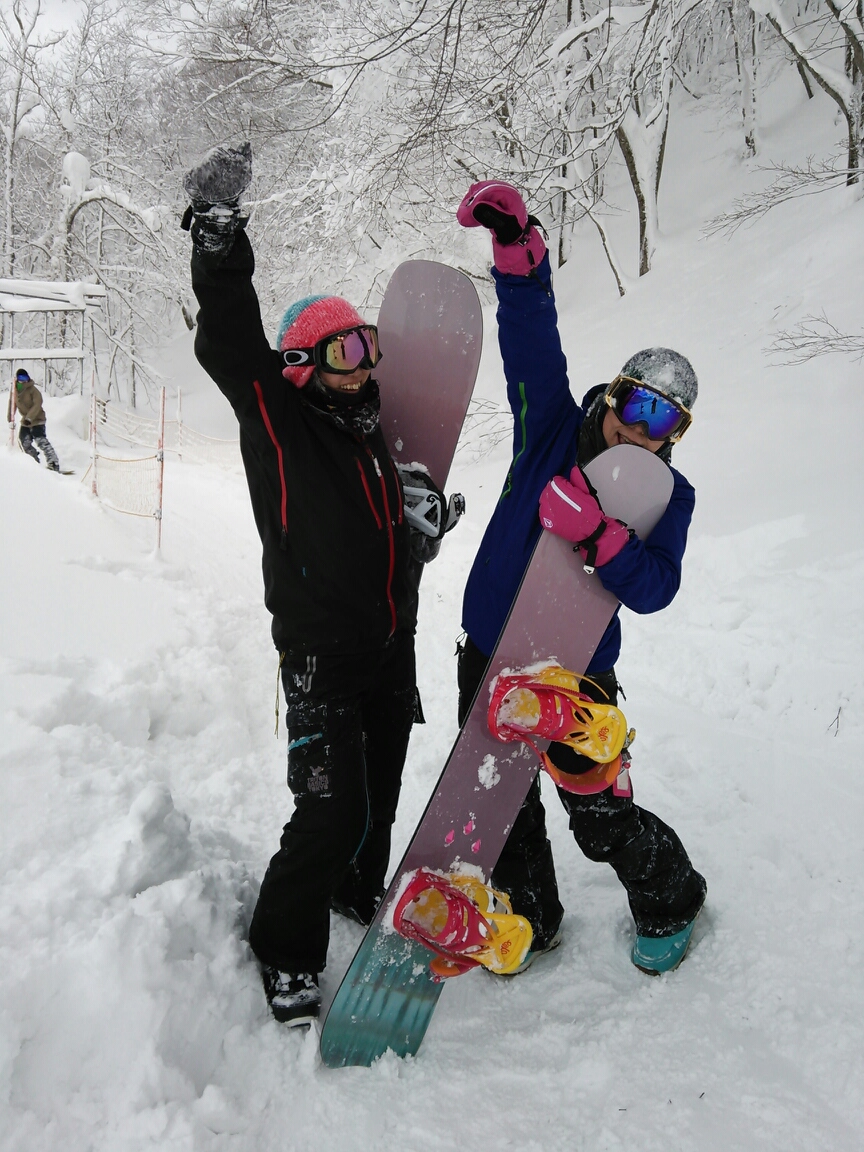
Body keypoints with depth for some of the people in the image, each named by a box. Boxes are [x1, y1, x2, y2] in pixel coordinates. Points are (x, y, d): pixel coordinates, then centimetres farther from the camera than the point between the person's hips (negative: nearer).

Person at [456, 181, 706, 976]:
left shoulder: (668, 495, -7)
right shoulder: (552, 432, -3)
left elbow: (654, 588, -21)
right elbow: (533, 338, -12)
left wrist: (595, 532, -37)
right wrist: (516, 241, -25)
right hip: (490, 654, 3)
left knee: (602, 819, 6)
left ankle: (671, 901, 38)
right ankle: (532, 918, 40)